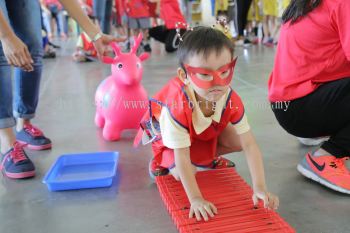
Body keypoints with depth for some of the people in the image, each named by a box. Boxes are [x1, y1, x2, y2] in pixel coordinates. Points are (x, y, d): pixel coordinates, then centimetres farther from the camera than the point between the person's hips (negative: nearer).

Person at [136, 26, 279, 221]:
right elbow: (182, 158, -40)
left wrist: (260, 188, -39)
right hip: (167, 132, -4)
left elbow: (249, 144, -31)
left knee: (237, 141, -11)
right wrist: (196, 199, -41)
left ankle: (209, 156, 16)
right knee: (181, 174, -23)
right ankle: (161, 160, 9)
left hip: (207, 131, 4)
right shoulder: (177, 106, -46)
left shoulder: (232, 100, -33)